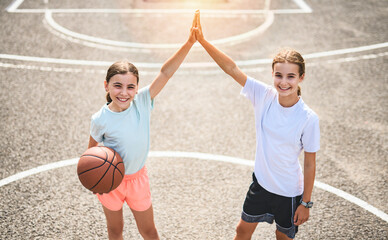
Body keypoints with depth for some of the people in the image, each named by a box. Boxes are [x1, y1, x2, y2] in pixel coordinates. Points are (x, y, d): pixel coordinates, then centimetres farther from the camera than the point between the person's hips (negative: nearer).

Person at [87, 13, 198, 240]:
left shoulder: (142, 102, -20)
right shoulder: (101, 119, -22)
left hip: (137, 178, 1)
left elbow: (165, 73, -29)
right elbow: (93, 147, -2)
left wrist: (189, 43, -37)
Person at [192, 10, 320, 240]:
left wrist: (306, 203, -8)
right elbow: (232, 68, -18)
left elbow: (310, 164, -14)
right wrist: (203, 41, -27)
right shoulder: (264, 96, -16)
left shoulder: (309, 119, -24)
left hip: (289, 193, -3)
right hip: (261, 183, 3)